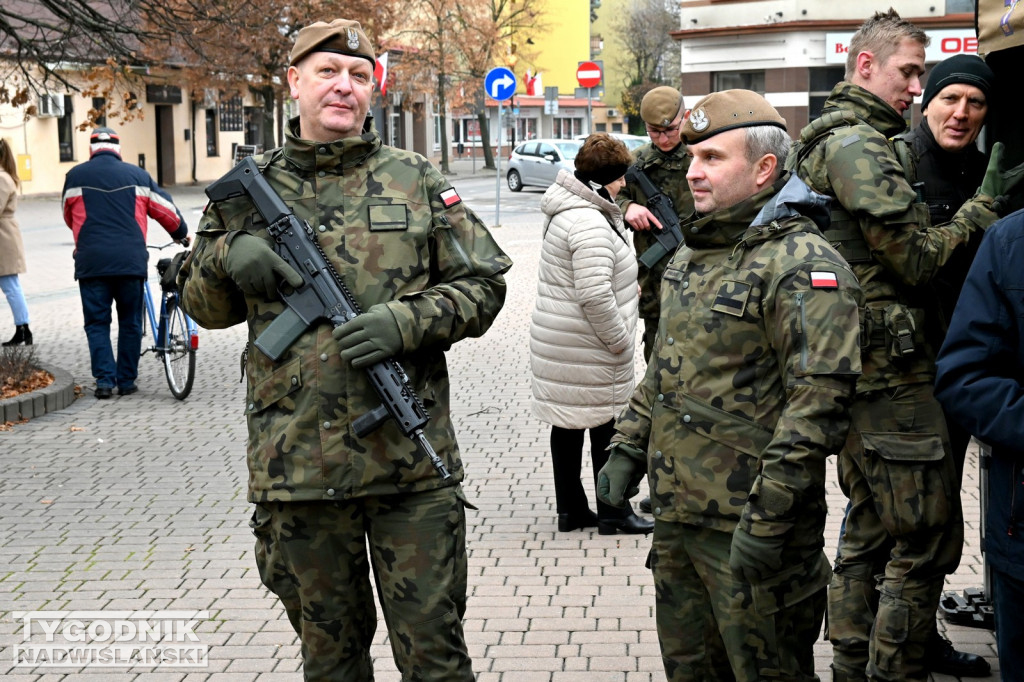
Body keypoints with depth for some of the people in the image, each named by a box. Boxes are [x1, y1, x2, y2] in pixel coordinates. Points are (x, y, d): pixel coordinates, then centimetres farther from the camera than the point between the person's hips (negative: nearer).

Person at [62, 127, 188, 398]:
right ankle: (127, 381, 12)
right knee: (130, 322, 11)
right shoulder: (137, 175, 8)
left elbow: (69, 216, 20)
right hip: (130, 260, 1)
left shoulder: (75, 176, 6)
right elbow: (166, 210, 14)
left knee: (97, 322, 6)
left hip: (91, 261, -1)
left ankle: (104, 380, -3)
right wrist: (182, 234, 33)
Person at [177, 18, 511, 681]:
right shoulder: (248, 189, 7)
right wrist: (226, 257, -8)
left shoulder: (417, 181, 3)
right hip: (295, 466, 2)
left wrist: (406, 321, -14)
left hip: (411, 462, -1)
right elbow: (205, 306, 14)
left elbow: (483, 285, 3)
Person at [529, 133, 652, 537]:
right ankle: (612, 514, 12)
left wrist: (628, 288, 17)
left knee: (567, 425, 14)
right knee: (605, 427, 2)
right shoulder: (590, 224, -23)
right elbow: (595, 297, -28)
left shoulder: (568, 212, 12)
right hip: (589, 351, -10)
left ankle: (570, 509, 23)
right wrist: (620, 342, -18)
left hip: (557, 343, 10)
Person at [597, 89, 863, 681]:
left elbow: (819, 400, -24)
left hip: (749, 528, -9)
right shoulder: (692, 256, 13)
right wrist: (628, 447, 18)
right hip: (677, 515, 9)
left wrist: (767, 518, -25)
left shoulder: (801, 265, -17)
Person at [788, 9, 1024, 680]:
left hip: (858, 371, 11)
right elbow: (916, 260, -16)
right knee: (928, 539, -4)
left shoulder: (824, 141, 17)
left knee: (870, 531, 18)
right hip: (891, 374, -11)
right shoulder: (857, 146, -15)